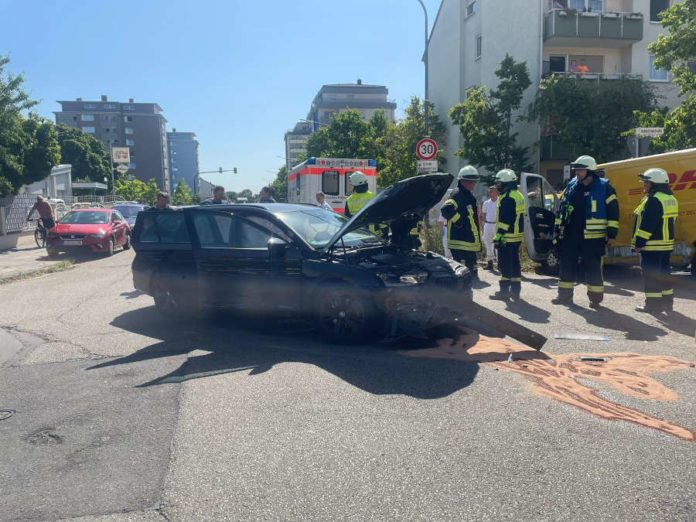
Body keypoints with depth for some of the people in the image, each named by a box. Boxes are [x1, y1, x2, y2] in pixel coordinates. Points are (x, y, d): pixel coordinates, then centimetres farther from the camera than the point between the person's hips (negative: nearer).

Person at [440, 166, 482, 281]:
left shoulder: (470, 197, 19)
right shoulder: (457, 196, -13)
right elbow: (446, 210, -32)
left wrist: (478, 241, 25)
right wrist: (459, 221, -23)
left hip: (471, 242, 10)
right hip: (459, 242, -10)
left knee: (471, 270, 18)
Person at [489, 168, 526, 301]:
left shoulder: (507, 198, -15)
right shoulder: (518, 195, 17)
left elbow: (505, 219, -21)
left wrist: (499, 235, -21)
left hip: (507, 237, -10)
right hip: (517, 236, 10)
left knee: (505, 264, -5)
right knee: (515, 263, 12)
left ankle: (504, 291, -1)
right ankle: (515, 290, 17)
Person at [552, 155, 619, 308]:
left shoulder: (604, 187, -4)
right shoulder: (571, 186, 10)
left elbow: (613, 211, -4)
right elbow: (561, 209, 16)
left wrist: (611, 233, -8)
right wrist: (557, 229, 13)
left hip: (592, 237, -5)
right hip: (569, 235, 5)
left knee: (593, 268, 2)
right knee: (566, 266, 8)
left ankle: (595, 297, 13)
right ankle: (565, 295, 17)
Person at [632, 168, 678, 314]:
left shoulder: (653, 200, -17)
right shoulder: (671, 199, 14)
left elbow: (647, 224, -21)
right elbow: (668, 221, 18)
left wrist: (639, 242, -16)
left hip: (652, 245, -10)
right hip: (666, 243, 10)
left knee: (650, 275, -4)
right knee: (663, 273, 16)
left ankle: (653, 305, -1)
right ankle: (667, 302, 22)